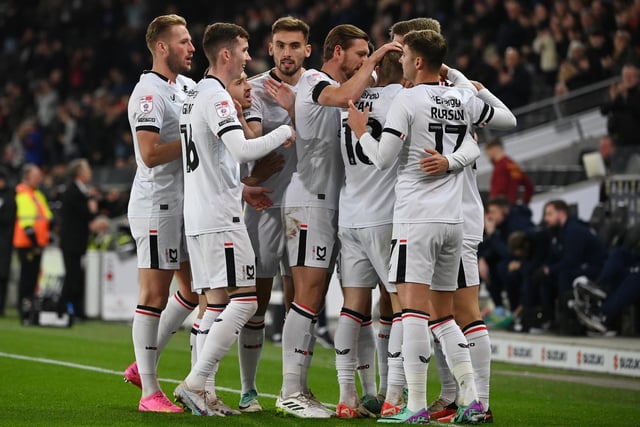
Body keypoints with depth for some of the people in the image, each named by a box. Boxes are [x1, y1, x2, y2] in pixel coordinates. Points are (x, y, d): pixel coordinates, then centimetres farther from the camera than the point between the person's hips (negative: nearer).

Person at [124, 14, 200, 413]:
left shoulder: (187, 87, 14)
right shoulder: (149, 92, -14)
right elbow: (151, 154, -22)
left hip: (184, 205, 9)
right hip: (156, 204, -9)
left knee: (194, 289, 14)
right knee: (155, 295, -5)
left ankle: (144, 364, 23)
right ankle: (150, 391, -1)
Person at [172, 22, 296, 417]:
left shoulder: (195, 96, 20)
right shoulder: (217, 97, -12)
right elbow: (241, 150, -24)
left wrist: (241, 190, 21)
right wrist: (285, 133, -9)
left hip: (198, 216, 10)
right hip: (219, 217, -10)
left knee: (217, 303, 10)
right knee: (245, 299, -10)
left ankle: (203, 391, 6)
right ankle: (196, 383, -13)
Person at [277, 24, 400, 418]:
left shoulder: (335, 86, 20)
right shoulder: (314, 80, -10)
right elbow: (344, 97, -30)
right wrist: (374, 59, -22)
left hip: (329, 204, 10)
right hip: (310, 202, -10)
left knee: (313, 300, 8)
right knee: (308, 298, -11)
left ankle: (297, 389, 10)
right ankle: (291, 393, -10)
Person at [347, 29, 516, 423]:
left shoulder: (408, 100, -8)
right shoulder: (464, 100, 9)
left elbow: (383, 159, -7)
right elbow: (508, 120, 27)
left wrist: (361, 131, 12)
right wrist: (466, 81, 30)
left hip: (416, 218, -7)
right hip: (453, 219, 7)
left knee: (414, 309, -8)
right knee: (444, 315, 14)